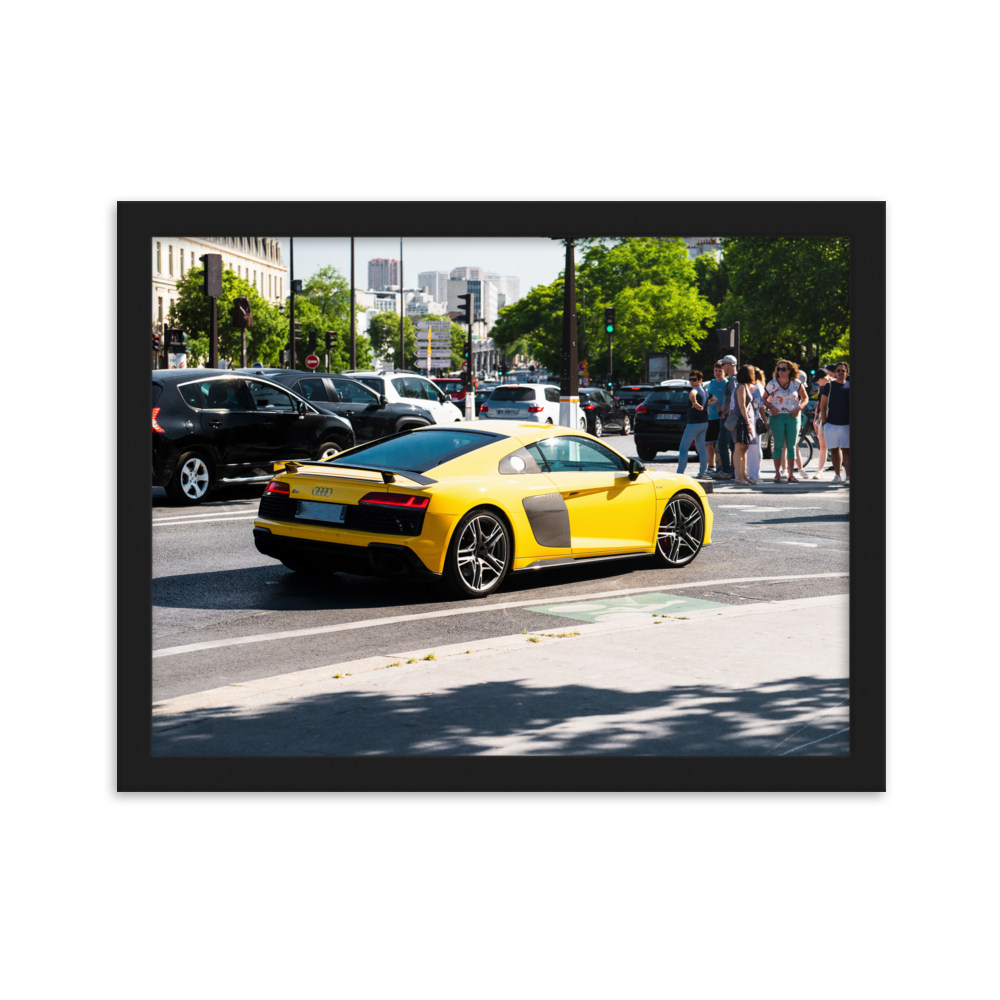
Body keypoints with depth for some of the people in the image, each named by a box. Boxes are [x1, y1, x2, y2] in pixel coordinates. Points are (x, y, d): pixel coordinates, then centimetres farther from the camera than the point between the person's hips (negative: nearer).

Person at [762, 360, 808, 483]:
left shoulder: (796, 383, 3)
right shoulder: (772, 384, 1)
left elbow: (805, 398, 11)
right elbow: (764, 398, 10)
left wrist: (799, 408, -7)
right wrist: (771, 407, -9)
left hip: (793, 417, 1)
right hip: (777, 417, -1)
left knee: (791, 446, 2)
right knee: (778, 446, -2)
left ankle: (791, 474, 6)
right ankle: (777, 474, 3)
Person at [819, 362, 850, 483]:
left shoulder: (850, 386, 7)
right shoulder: (829, 386, 6)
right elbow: (822, 405, 7)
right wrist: (824, 422, 0)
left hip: (847, 424, -1)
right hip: (831, 424, 1)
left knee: (846, 450, -7)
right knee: (834, 450, 6)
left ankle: (848, 476, -9)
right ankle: (837, 475, 14)